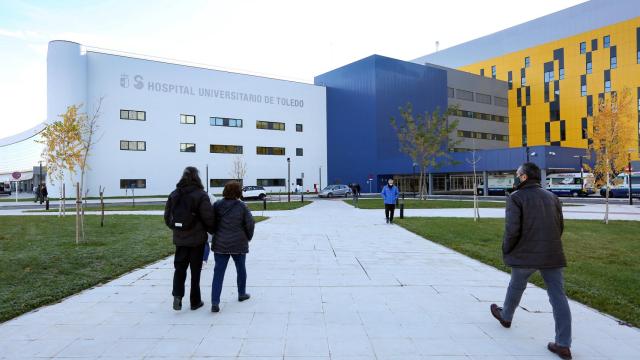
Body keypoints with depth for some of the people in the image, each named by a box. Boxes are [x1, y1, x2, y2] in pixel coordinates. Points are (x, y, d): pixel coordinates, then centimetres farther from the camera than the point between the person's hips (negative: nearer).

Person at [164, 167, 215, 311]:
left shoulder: (174, 195, 2)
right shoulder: (201, 195, -12)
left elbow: (167, 216, 7)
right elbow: (208, 218, -14)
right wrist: (213, 231, 4)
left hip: (179, 238, 3)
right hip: (197, 239, -3)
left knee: (180, 267, 15)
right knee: (195, 269, 8)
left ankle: (177, 295, -3)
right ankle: (195, 302, 16)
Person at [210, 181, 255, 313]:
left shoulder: (217, 205, -4)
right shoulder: (242, 206, -11)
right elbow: (250, 224, -7)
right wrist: (248, 237, 11)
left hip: (220, 245, 2)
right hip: (238, 244, -1)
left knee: (218, 273, 3)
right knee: (241, 269, 20)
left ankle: (215, 303, -5)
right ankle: (242, 294, 36)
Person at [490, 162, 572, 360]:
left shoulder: (516, 197, -8)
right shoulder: (552, 197, 11)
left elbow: (512, 229, -17)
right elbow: (560, 226, 13)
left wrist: (506, 250, -2)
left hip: (526, 255, -4)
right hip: (553, 255, 4)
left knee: (516, 287, 19)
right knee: (558, 296, 4)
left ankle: (506, 316, 43)